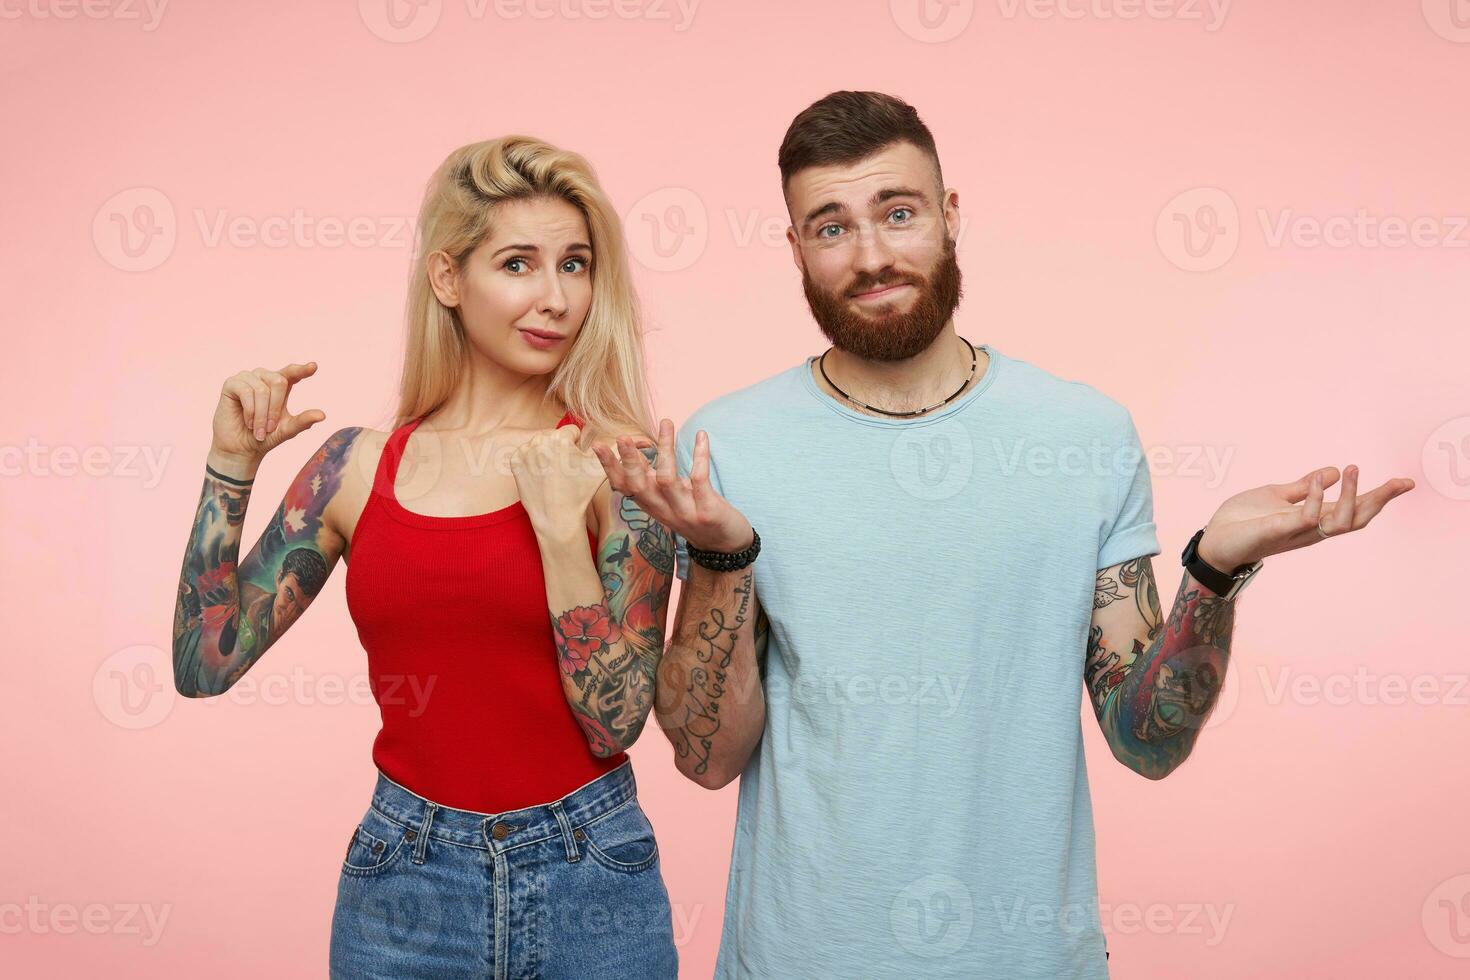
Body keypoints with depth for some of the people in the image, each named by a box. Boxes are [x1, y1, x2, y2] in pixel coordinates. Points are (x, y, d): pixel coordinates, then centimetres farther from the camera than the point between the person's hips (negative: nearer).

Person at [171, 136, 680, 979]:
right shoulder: (360, 465, 0)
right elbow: (205, 665, 0)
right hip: (402, 881, 2)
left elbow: (615, 722, -11)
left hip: (589, 878, -2)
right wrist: (232, 464, -6)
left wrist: (559, 523, -20)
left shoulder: (619, 465, -7)